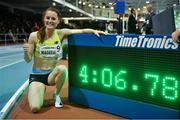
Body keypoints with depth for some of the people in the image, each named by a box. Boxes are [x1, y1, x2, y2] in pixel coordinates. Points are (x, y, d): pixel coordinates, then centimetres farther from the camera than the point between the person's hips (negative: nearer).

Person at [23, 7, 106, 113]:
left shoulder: (61, 33, -7)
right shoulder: (34, 36, -12)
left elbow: (81, 31, -7)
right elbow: (28, 60, -6)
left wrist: (94, 31, -25)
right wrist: (26, 51, -27)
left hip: (52, 74, 2)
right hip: (37, 75, -1)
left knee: (62, 69, -36)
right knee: (35, 108, -22)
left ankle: (56, 95, -3)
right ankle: (41, 89, 17)